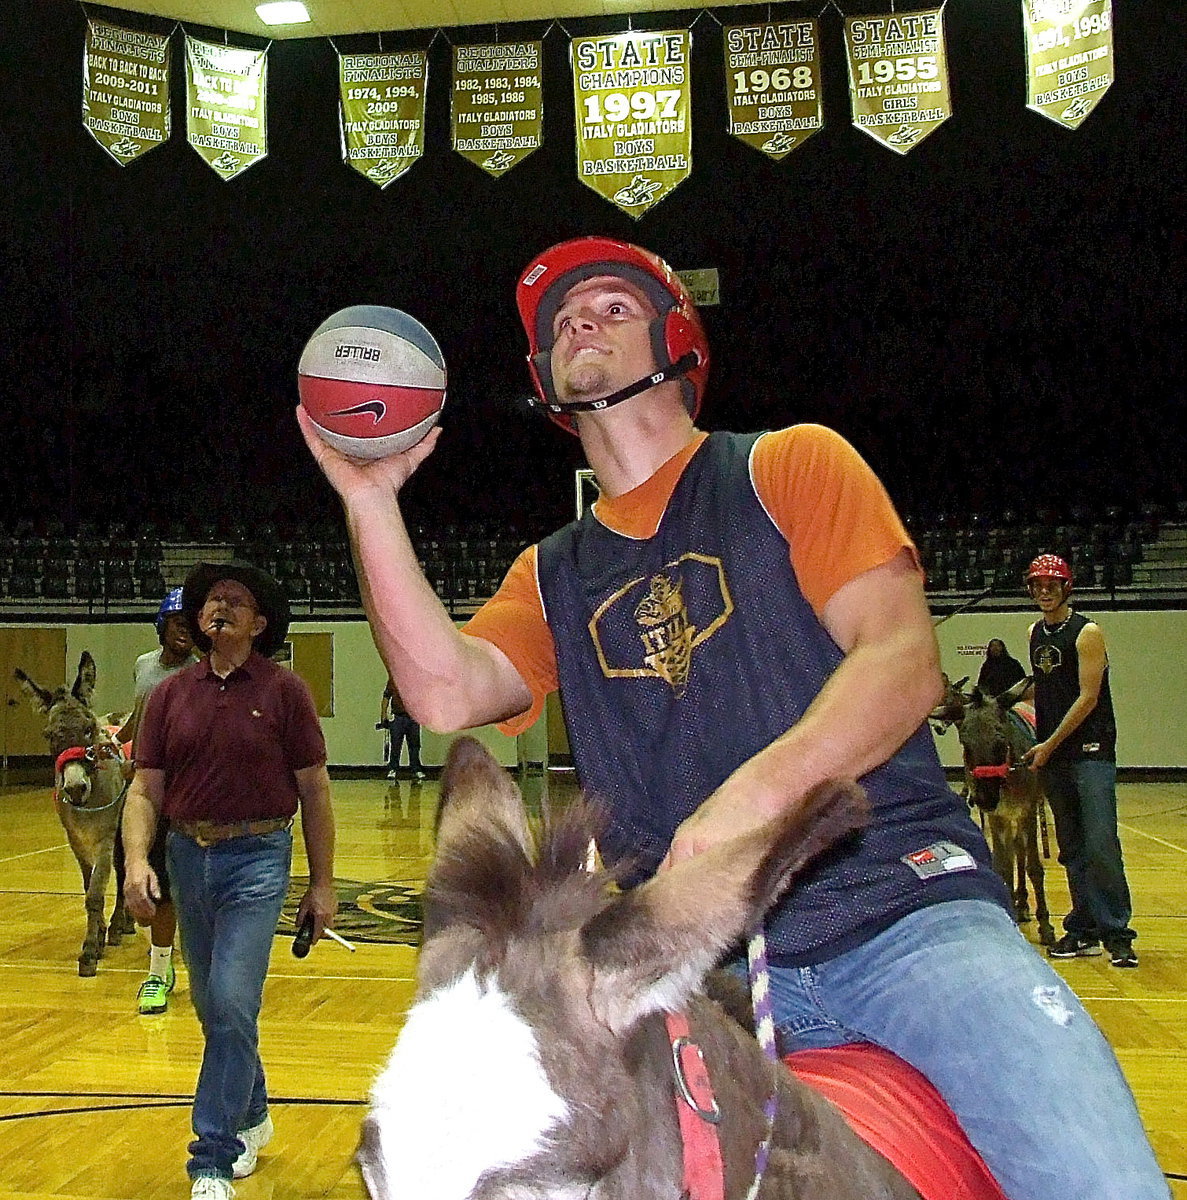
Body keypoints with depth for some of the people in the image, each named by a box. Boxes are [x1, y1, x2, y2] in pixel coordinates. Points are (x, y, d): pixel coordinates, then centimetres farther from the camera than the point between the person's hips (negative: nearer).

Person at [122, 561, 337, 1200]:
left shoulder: (284, 691, -4)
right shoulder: (168, 695, 4)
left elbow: (314, 791, -1)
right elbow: (145, 790, 3)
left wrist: (322, 883, -1)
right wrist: (137, 860, -15)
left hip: (257, 859, -4)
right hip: (187, 857, 4)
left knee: (232, 1004, -12)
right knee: (213, 1006, 16)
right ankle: (251, 1117, 39)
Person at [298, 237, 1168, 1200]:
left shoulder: (790, 466, 9)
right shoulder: (550, 576, 20)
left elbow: (904, 660, -5)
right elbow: (447, 692, 0)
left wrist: (754, 794, -21)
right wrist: (371, 500, -5)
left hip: (904, 913, -2)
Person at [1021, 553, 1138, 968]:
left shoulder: (1086, 632, -7)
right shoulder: (1035, 634, 13)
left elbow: (1088, 696, -12)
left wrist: (1051, 743, -13)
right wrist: (1037, 742, 12)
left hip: (1090, 750, -6)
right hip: (1051, 756, 7)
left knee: (1101, 845, -12)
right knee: (1072, 850, 8)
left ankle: (1117, 933, -7)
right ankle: (1085, 931, 13)